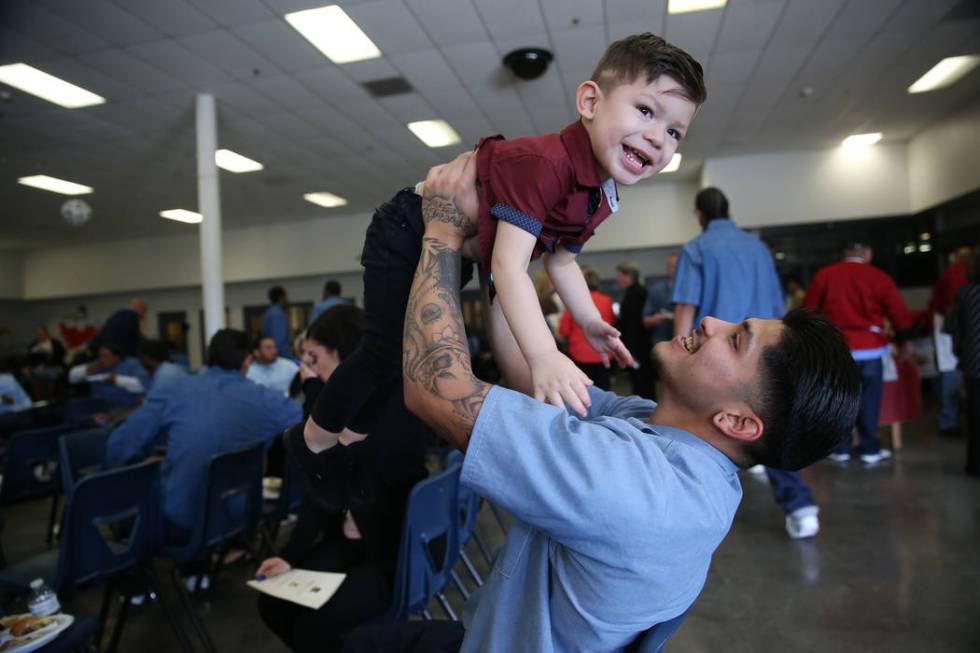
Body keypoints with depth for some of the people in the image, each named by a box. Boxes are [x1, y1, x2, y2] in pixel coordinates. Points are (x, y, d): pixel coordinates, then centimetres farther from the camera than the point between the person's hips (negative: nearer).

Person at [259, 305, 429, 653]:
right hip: (350, 540, 8)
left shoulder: (393, 403, -20)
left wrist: (314, 391, -16)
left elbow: (318, 462, -24)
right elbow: (324, 489, 5)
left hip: (397, 548, -8)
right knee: (273, 603, 1)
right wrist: (290, 555, -1)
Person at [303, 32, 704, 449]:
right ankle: (315, 438, 17)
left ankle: (356, 428, 38)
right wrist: (544, 356, -49)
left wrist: (591, 322, 1)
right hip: (405, 238, -9)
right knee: (387, 354, -9)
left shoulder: (603, 198, -5)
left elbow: (561, 260, 9)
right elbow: (508, 266, -41)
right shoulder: (542, 163, -35)